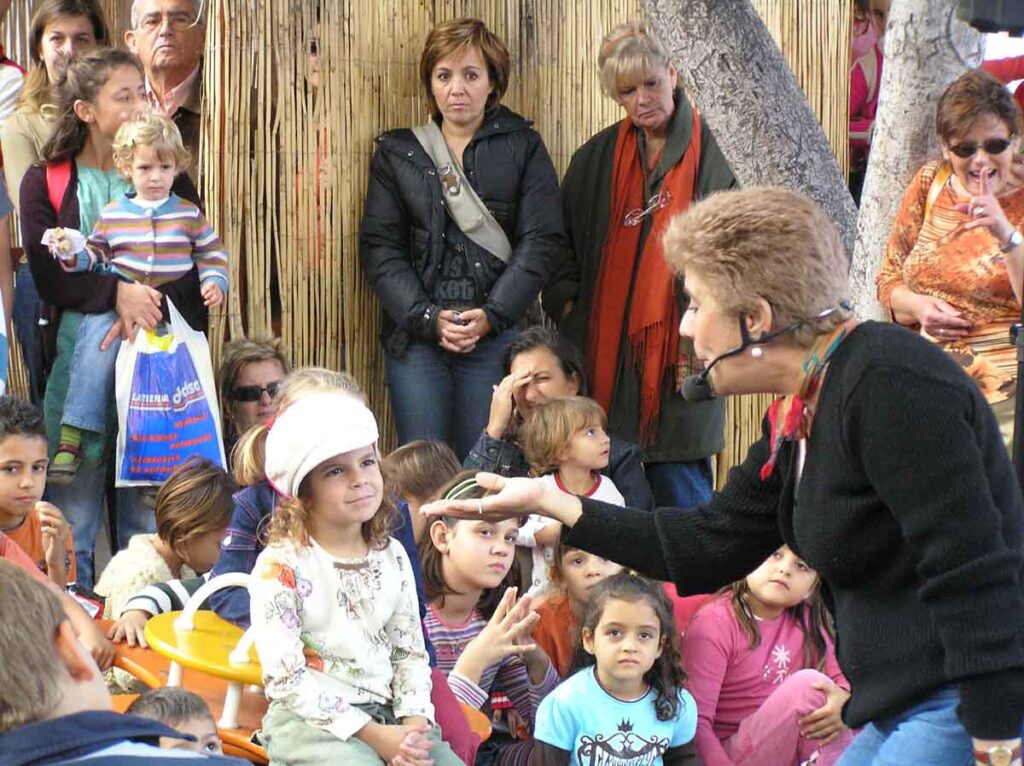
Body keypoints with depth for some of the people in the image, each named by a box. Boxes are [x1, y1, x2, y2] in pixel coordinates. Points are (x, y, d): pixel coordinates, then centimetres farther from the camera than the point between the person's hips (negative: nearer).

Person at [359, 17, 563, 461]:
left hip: (497, 335, -1)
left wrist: (492, 315, -12)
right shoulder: (397, 154, 12)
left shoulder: (524, 149, 8)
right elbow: (380, 248, 4)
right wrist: (429, 318, -10)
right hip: (416, 336, 1)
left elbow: (541, 242, 0)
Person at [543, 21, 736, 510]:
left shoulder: (711, 154, -1)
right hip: (605, 358, 4)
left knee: (681, 490, -3)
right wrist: (567, 309, 4)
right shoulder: (596, 160, 13)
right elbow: (563, 248, 19)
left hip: (681, 360, -4)